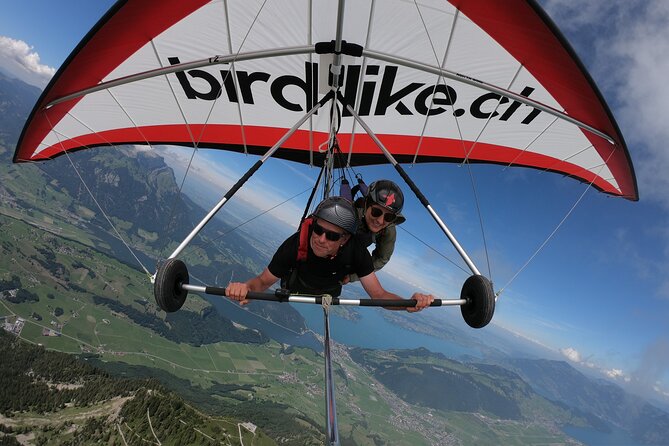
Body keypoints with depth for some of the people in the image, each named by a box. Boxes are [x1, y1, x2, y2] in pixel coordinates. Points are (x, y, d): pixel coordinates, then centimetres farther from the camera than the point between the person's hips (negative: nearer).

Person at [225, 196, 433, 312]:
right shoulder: (295, 245, -42)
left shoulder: (355, 250, -37)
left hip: (330, 298, 2)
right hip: (295, 297, -1)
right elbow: (264, 280, -29)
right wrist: (246, 286, -53)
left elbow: (378, 294, -32)